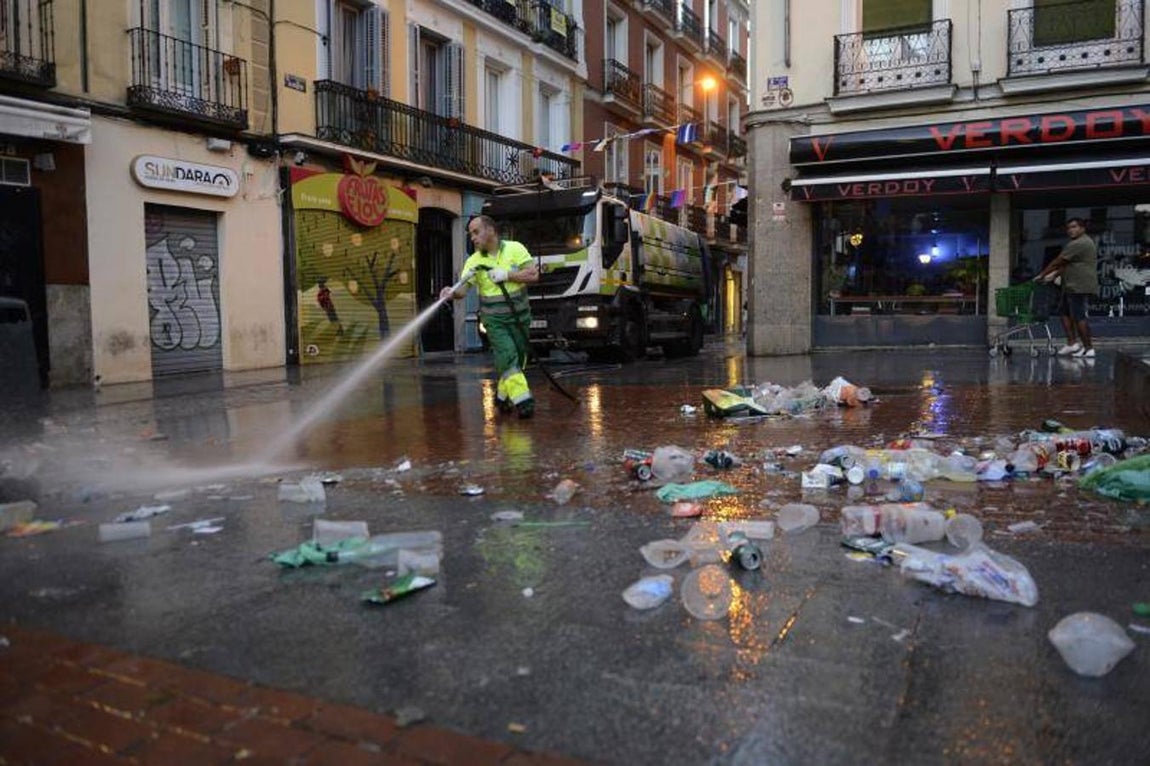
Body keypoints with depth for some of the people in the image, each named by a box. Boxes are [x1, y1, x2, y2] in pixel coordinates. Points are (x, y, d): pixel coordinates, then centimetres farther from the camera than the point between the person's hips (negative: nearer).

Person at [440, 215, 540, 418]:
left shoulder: (515, 249, -4)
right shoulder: (474, 261, -5)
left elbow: (534, 274, -10)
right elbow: (463, 288, -15)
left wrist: (506, 275, -20)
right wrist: (451, 293, -37)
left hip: (519, 316, 2)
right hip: (495, 319, -1)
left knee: (518, 359, 9)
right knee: (507, 356, -17)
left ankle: (502, 395, 29)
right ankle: (522, 400, -16)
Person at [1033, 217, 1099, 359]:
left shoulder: (1078, 244, -14)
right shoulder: (1082, 242, 21)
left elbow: (1058, 261, -12)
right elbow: (1066, 264, 21)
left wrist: (1041, 275, -5)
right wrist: (1054, 275, 13)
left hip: (1079, 287, -11)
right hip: (1073, 287, 11)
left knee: (1079, 316, -8)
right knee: (1064, 312, 14)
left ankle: (1089, 349, -4)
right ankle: (1072, 343, 14)